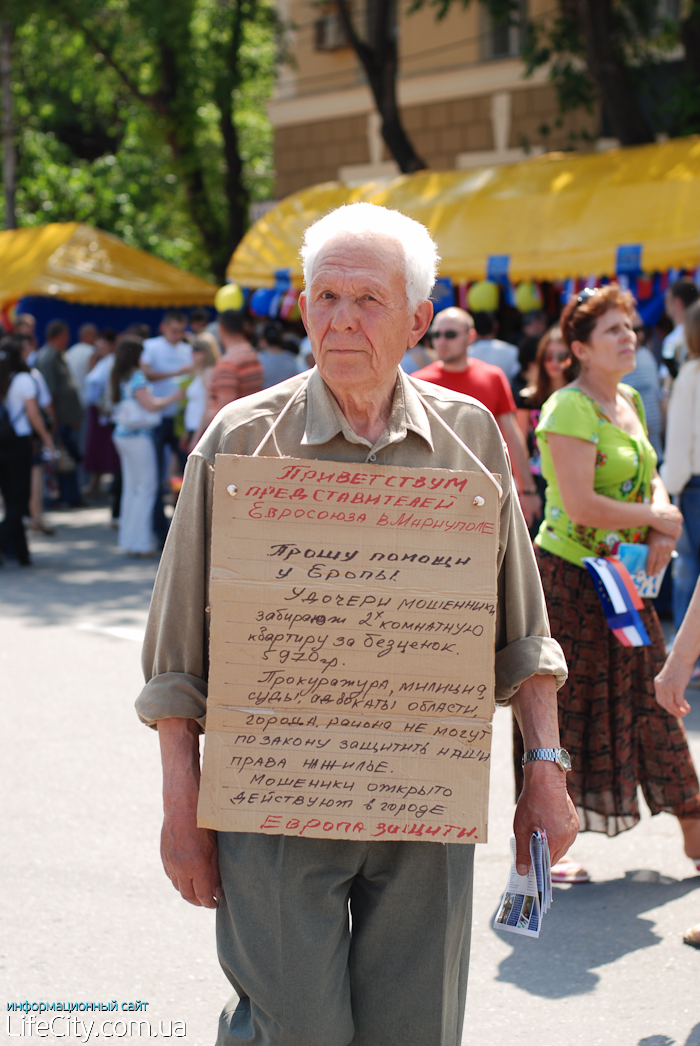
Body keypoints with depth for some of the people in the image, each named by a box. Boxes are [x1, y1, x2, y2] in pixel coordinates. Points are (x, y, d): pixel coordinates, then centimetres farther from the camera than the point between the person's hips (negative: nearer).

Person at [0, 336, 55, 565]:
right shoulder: (24, 379, -10)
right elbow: (33, 414, -10)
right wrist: (46, 437, 3)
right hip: (19, 444, -5)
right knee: (20, 501, 2)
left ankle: (21, 553, 16)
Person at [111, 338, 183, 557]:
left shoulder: (121, 377, 12)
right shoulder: (136, 377, -15)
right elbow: (151, 405, -18)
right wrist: (174, 396, -7)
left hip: (122, 433, 9)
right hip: (138, 436, -9)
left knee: (131, 487, 14)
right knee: (146, 488, -4)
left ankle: (129, 540, 17)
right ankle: (140, 542, -5)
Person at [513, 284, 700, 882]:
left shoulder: (630, 402, 12)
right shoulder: (570, 410, -16)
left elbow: (651, 479, 17)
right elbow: (580, 505, -24)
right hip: (570, 578, -8)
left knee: (649, 698, 13)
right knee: (564, 710, -2)